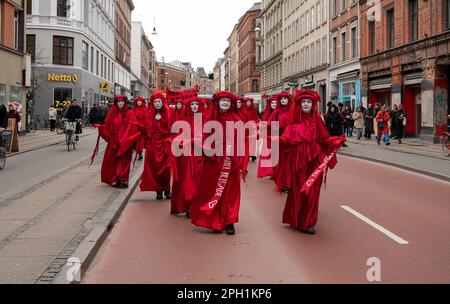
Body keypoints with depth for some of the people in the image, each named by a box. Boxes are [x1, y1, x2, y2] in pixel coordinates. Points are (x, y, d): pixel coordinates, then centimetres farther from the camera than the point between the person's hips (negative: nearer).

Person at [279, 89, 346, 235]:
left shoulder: (316, 120, 4)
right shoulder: (294, 121, 3)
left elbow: (324, 139, 2)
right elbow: (287, 140, -3)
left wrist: (336, 141, -14)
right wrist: (277, 139, -20)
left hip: (313, 161, 1)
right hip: (298, 161, -1)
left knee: (311, 191, 2)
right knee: (298, 191, 3)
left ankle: (308, 222, 12)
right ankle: (297, 221, 16)